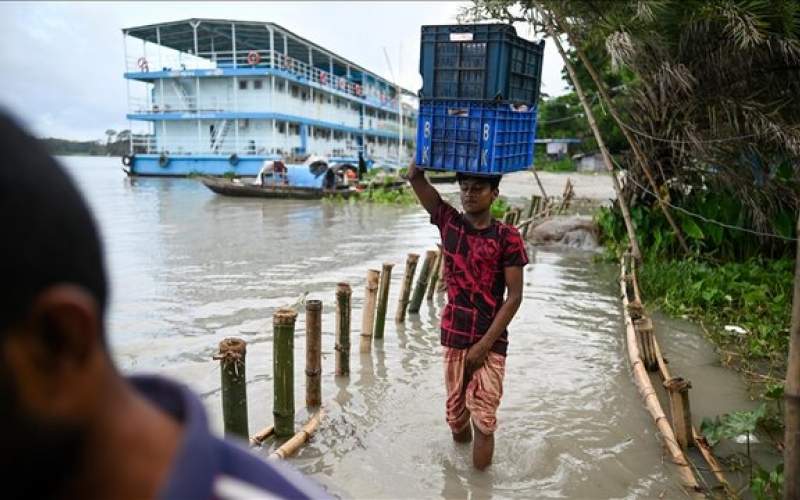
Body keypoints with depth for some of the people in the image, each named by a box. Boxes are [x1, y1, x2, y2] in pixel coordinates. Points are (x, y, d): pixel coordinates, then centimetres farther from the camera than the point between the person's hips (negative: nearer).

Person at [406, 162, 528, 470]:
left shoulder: (507, 238, -10)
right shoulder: (448, 222, -1)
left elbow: (514, 296, -10)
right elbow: (415, 177, -6)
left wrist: (484, 345, -12)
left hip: (490, 342, -3)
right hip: (454, 337, 3)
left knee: (483, 420, -1)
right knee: (455, 414, 16)